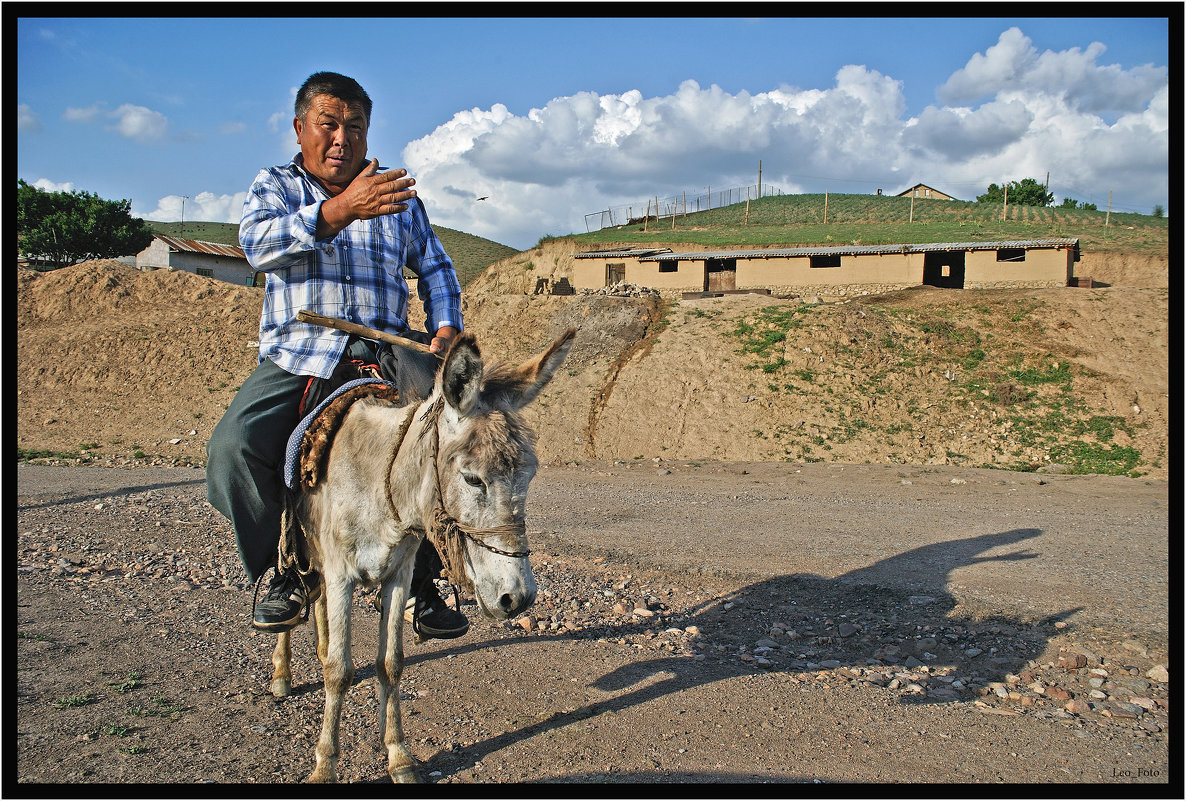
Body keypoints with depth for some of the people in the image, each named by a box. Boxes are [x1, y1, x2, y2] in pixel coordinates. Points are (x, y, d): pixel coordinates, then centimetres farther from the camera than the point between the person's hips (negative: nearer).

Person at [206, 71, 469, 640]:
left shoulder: (398, 197, 20)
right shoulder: (274, 187, 11)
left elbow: (435, 267, 23)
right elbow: (259, 243, -11)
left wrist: (445, 327, 2)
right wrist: (339, 210, -27)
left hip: (384, 355, 2)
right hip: (296, 356, -1)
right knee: (232, 448, -26)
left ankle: (421, 586, -1)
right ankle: (286, 571, -3)